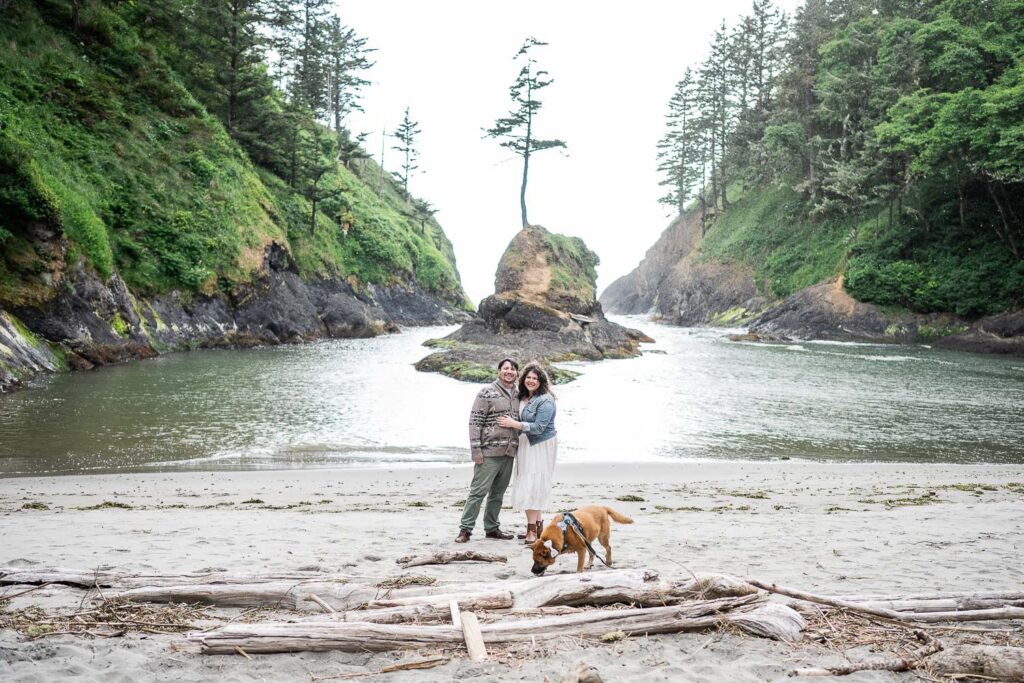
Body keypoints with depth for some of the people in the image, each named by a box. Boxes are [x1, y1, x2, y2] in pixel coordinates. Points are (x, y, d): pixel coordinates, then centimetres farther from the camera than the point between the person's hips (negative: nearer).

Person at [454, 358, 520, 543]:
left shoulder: (518, 395, 13)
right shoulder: (487, 393, -6)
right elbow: (475, 422, -9)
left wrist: (517, 447, 16)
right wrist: (476, 450, -14)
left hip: (509, 453, 6)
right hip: (489, 452, -6)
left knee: (498, 493, 13)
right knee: (478, 491, -5)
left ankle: (492, 528, 23)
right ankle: (465, 529, 1)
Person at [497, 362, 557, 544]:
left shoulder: (546, 401, -15)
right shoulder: (522, 397, 9)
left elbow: (538, 427, -20)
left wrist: (513, 424, -18)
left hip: (541, 446, -8)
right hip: (525, 445, 8)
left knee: (534, 485, -9)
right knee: (527, 485, 9)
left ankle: (532, 529, -6)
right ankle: (538, 525, 18)